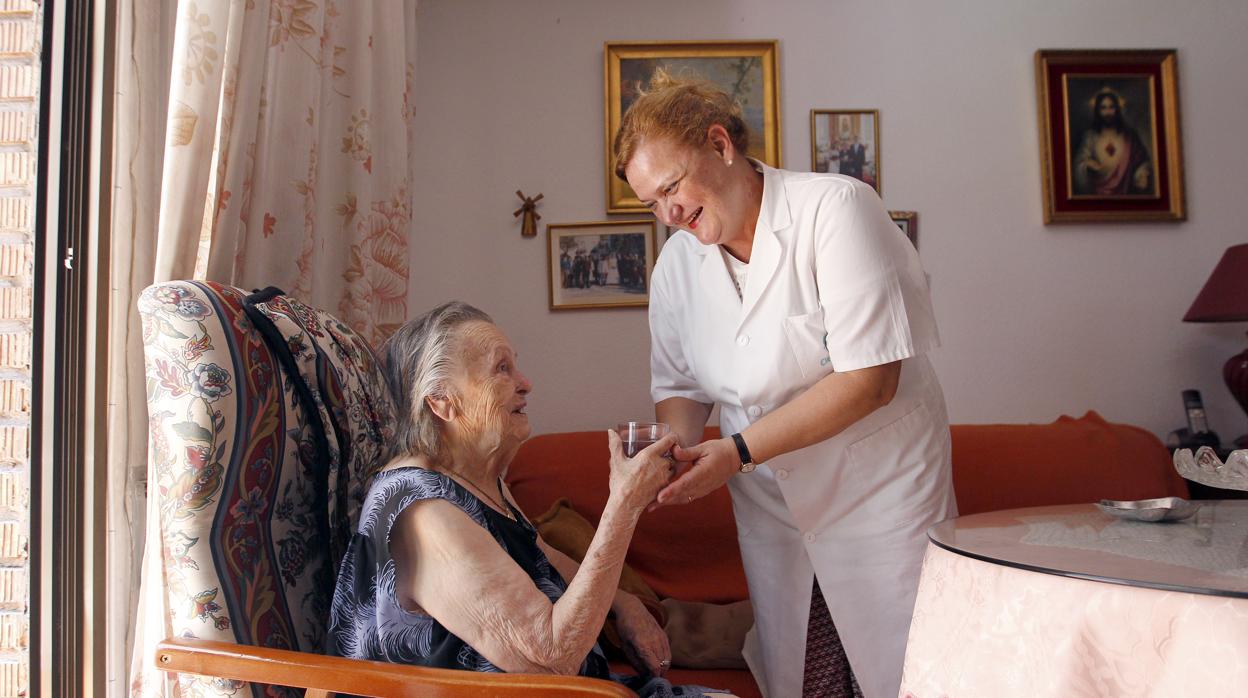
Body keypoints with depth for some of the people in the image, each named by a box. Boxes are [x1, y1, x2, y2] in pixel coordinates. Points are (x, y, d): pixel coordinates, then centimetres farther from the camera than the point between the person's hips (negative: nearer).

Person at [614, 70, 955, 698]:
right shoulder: (676, 261, 1)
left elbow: (870, 380, -23)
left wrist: (739, 451, -24)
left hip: (879, 491, -4)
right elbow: (679, 385, 9)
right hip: (771, 501, 5)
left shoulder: (835, 209, -18)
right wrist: (679, 450, -13)